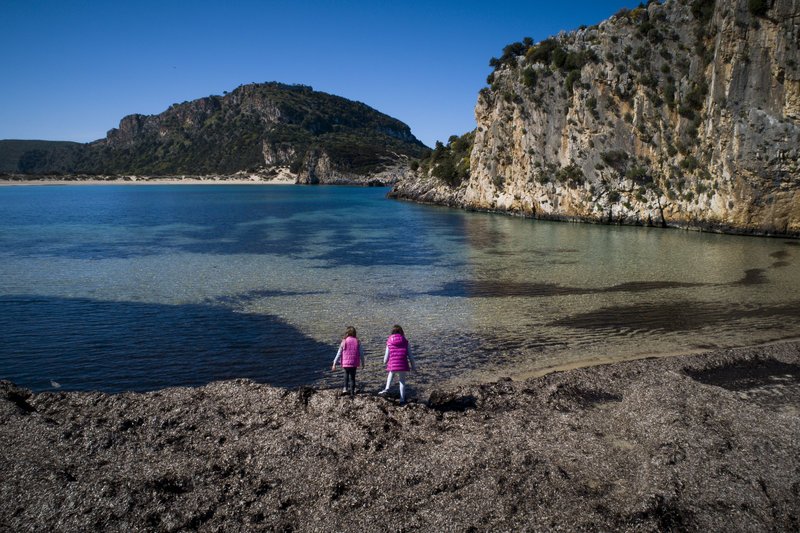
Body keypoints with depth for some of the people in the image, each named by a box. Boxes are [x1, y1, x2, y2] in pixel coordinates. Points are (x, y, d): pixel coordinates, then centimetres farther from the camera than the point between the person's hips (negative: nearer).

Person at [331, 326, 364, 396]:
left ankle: (345, 388, 18)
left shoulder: (344, 342, -5)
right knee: (352, 377, 13)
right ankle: (352, 392, 13)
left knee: (346, 374, 26)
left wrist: (334, 364, 4)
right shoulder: (357, 342, -3)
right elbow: (361, 353, 1)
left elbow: (339, 354, -2)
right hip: (354, 363, 0)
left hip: (345, 363, 0)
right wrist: (362, 363, 14)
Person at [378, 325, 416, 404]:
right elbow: (410, 355, 2)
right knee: (402, 381, 13)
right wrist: (413, 366, 11)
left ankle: (387, 389, 13)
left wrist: (385, 362, 28)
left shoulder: (389, 342, 1)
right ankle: (402, 400, 14)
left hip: (392, 364, 1)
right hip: (403, 365, 0)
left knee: (391, 374, 32)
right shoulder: (405, 342, 1)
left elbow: (387, 355, 5)